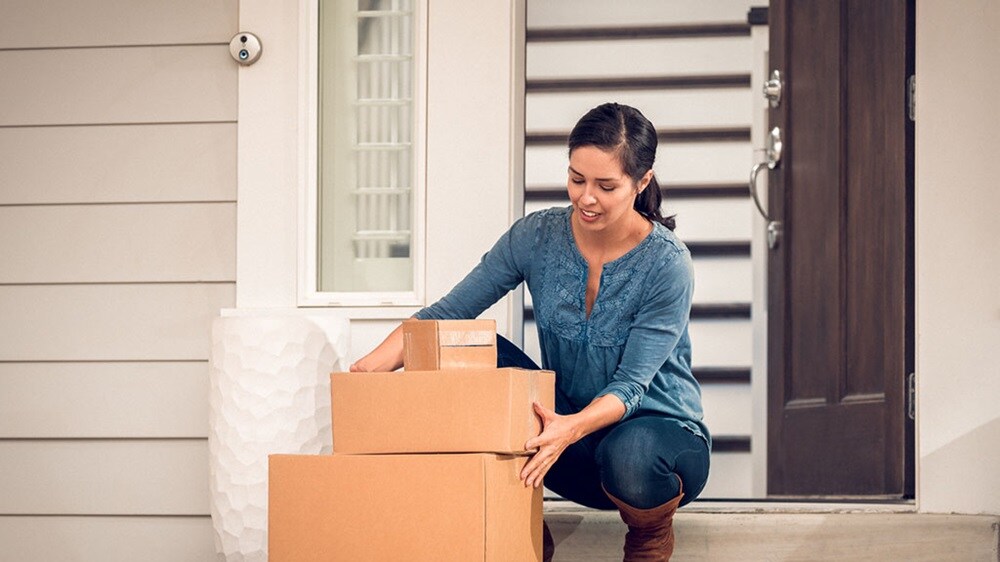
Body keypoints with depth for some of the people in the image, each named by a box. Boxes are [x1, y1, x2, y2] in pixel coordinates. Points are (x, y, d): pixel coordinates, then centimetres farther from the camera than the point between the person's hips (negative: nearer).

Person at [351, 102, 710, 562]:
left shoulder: (667, 264, -17)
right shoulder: (537, 236, -5)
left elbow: (631, 385, -22)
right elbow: (446, 314, -6)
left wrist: (572, 428, -42)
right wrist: (373, 365, -24)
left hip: (658, 430, -4)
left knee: (630, 456, -41)